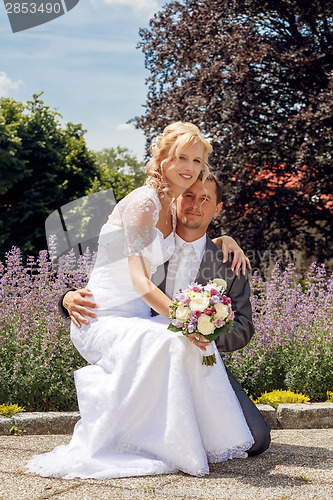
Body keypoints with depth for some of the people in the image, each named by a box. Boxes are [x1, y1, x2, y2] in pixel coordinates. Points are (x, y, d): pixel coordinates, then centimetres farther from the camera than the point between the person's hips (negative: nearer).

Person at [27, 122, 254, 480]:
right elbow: (141, 282, -24)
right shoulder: (143, 203, -16)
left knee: (197, 341, -19)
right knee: (166, 342, -33)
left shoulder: (170, 209, 9)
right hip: (99, 320, -7)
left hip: (135, 317, 7)